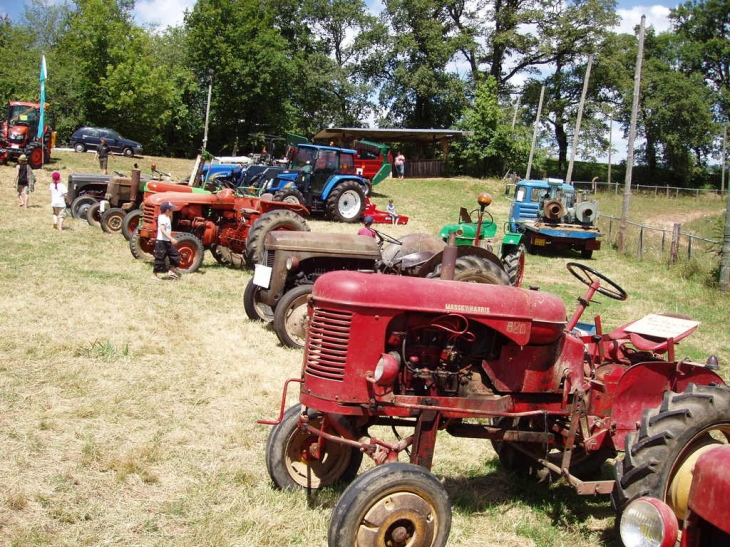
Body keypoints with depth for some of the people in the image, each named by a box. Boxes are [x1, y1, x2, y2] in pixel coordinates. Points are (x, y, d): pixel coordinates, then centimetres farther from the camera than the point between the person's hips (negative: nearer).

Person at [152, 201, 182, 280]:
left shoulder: (167, 217, 10)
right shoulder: (163, 218, -20)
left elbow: (170, 220, 36)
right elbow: (163, 230, -32)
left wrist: (170, 214, 19)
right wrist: (171, 238, -38)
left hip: (167, 242, 10)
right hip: (161, 242, -10)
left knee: (174, 254, 12)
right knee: (160, 258, -2)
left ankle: (172, 271, 22)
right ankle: (154, 274, 8)